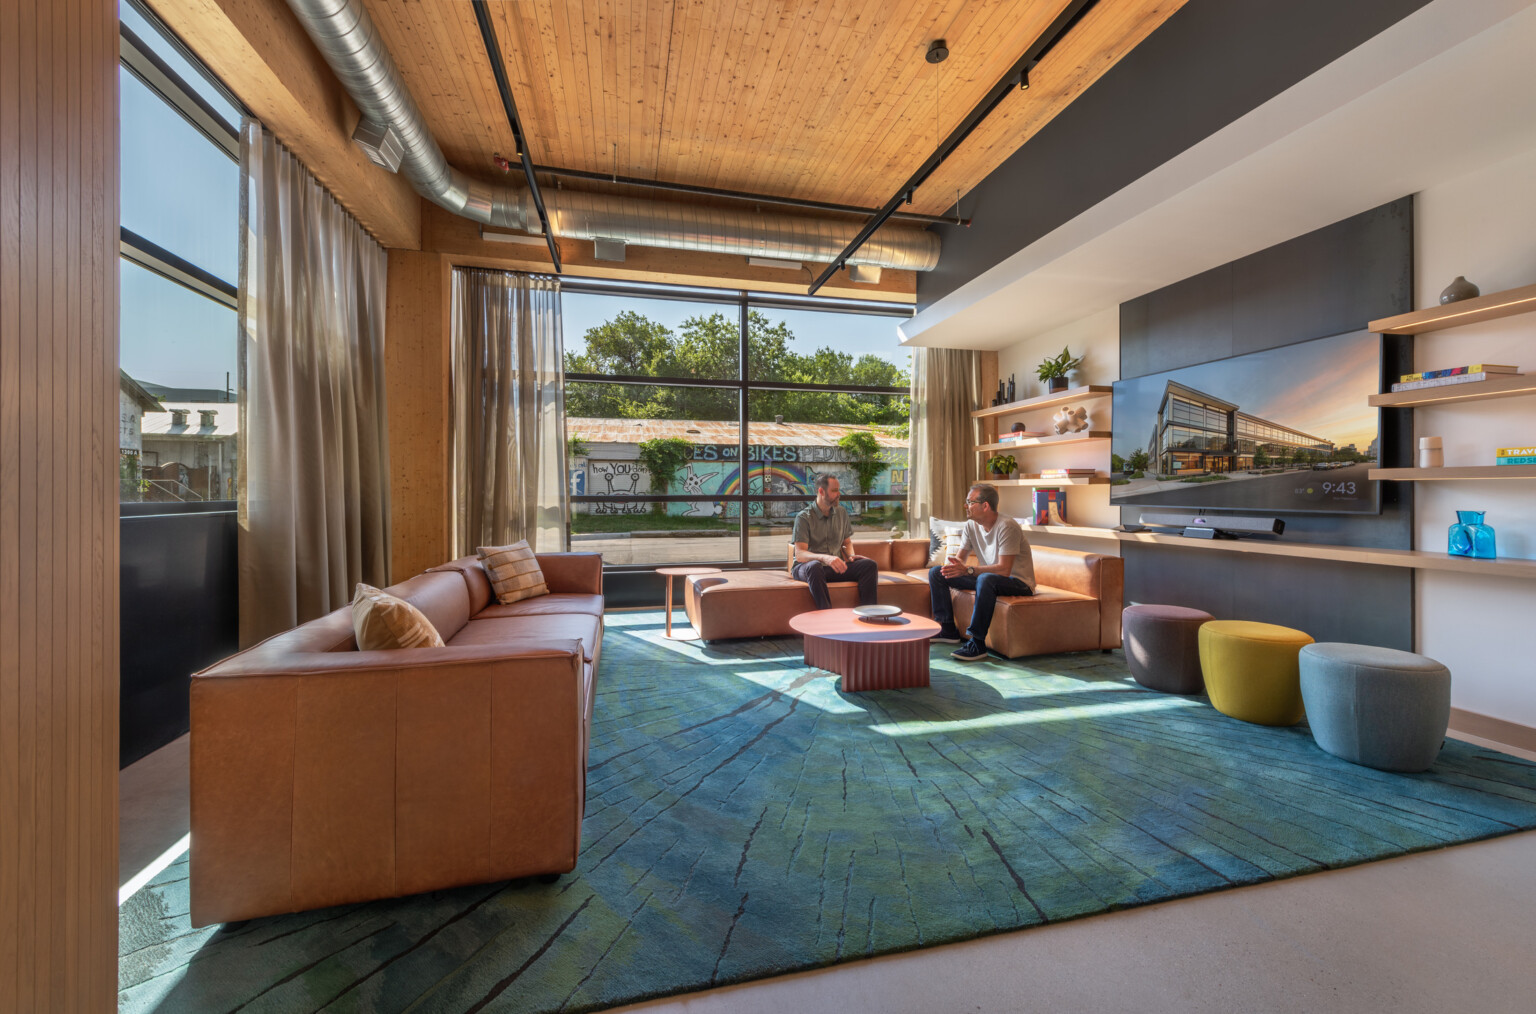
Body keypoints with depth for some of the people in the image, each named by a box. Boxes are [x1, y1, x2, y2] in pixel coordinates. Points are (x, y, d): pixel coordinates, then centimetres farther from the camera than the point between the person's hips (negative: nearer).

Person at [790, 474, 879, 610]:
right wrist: (825, 558, -37)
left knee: (870, 565, -17)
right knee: (814, 566, -40)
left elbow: (847, 542, 23)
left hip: (835, 567, 5)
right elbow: (799, 554, -18)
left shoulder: (841, 512, 11)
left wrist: (850, 556, -2)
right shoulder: (804, 517, -8)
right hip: (806, 567, -5)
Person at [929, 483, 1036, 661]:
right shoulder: (971, 525, 1)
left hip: (1019, 582, -8)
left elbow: (1004, 570, -29)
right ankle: (948, 630, 3)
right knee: (936, 572, 0)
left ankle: (977, 643, -35)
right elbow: (959, 559, 6)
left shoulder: (1006, 526, -22)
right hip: (987, 576, 8)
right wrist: (952, 568, -18)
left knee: (986, 579, -42)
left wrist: (968, 570, -37)